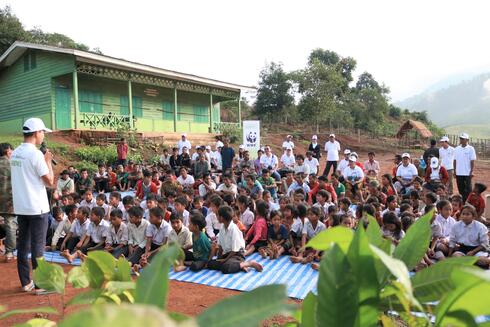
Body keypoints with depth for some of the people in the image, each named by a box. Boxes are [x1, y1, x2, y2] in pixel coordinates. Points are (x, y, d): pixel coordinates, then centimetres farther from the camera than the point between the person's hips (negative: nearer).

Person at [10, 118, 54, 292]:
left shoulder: (15, 153, 8)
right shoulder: (35, 154, -16)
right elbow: (50, 181, -14)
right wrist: (48, 161, -2)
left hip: (20, 207, 7)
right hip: (37, 207, -7)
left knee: (23, 244, 13)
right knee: (38, 245, 1)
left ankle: (26, 282, 22)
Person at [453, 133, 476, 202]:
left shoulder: (470, 149, -5)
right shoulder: (457, 149, 6)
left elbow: (472, 161, -6)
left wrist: (472, 172, -10)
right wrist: (455, 170, 6)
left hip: (467, 173, -4)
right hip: (459, 173, 4)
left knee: (468, 189, 1)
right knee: (461, 189, 11)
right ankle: (462, 202, 21)